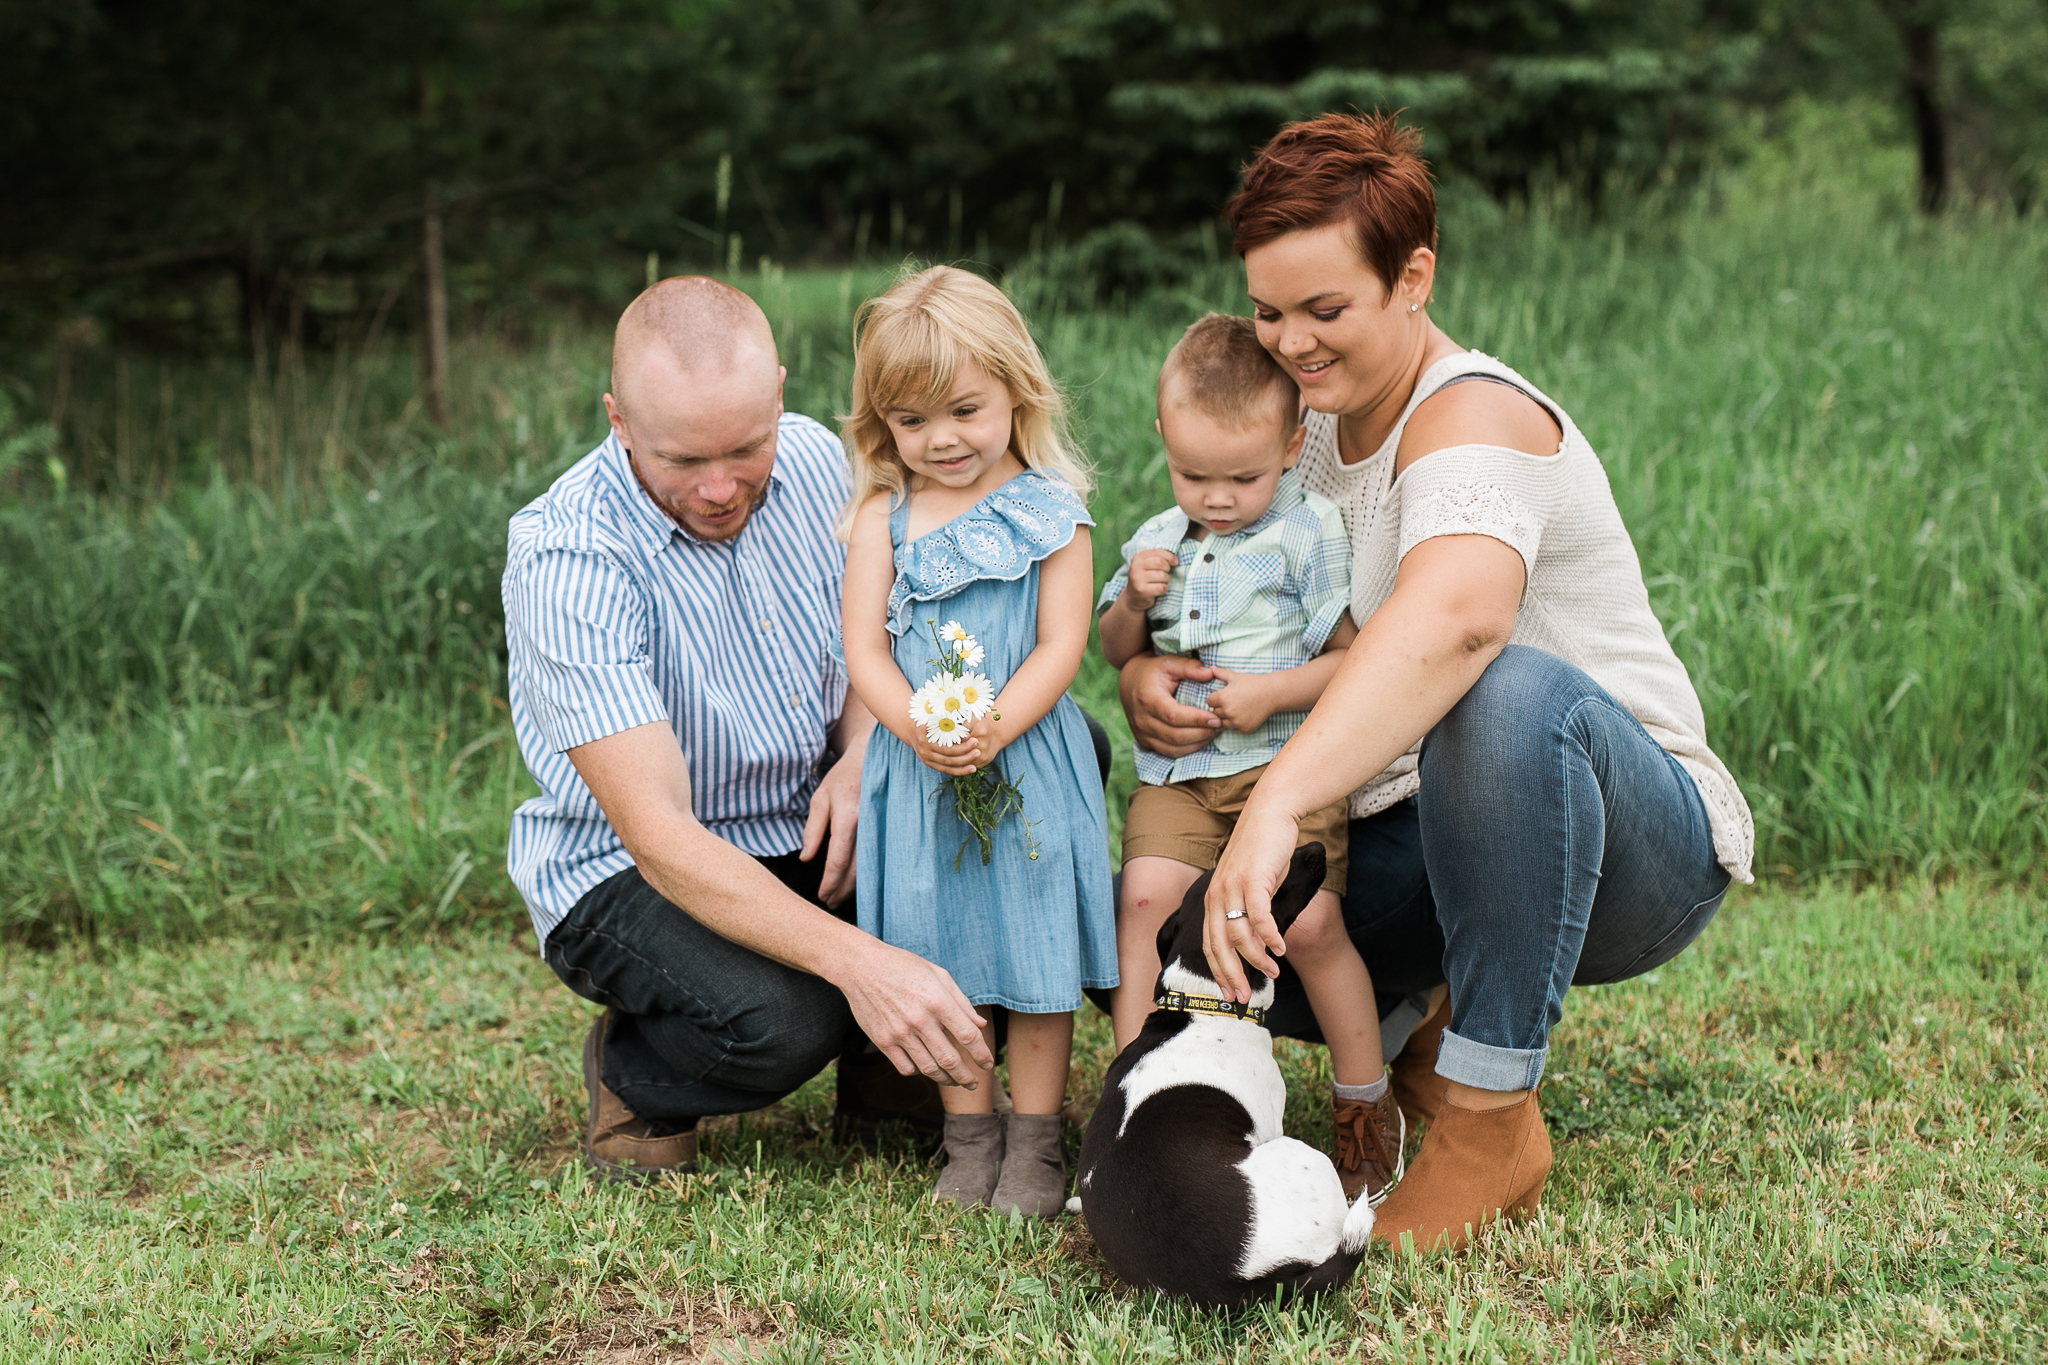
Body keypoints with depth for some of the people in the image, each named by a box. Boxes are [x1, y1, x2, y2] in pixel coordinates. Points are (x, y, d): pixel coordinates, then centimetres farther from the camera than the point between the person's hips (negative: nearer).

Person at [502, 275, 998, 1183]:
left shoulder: (812, 460, -7)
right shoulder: (563, 556, -26)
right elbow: (656, 834, -33)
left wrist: (864, 754, -14)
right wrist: (855, 960, -45)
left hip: (815, 829, 6)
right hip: (627, 873, -6)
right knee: (778, 1020, -37)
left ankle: (880, 1052, 3)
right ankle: (630, 1076, 1)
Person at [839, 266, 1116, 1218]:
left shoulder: (1050, 512, -2)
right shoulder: (882, 517, 3)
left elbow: (1061, 646, -8)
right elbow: (863, 649, -3)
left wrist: (993, 728, -23)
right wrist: (919, 729, -21)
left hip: (1030, 769, -2)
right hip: (917, 776, 2)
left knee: (1037, 955, 3)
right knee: (941, 958, 9)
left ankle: (1035, 1143, 15)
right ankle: (970, 1137, 22)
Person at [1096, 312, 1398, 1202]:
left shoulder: (1310, 535, -1)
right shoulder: (1159, 540, 15)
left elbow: (1355, 656, -3)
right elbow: (1117, 655, 22)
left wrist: (1275, 692, -16)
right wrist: (1132, 603, 1)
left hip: (1286, 761, -4)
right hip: (1177, 769, 4)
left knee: (1309, 921, -17)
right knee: (1144, 894, -18)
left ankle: (1366, 1106, 4)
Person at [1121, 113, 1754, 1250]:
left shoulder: (1474, 416, -21)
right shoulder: (1306, 427, 6)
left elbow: (1454, 616, -43)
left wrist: (1277, 803, -55)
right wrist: (1142, 674, -13)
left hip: (1641, 847, -7)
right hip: (1413, 842, 7)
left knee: (1512, 689, -41)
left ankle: (1489, 1123, -26)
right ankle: (1419, 1026, 16)